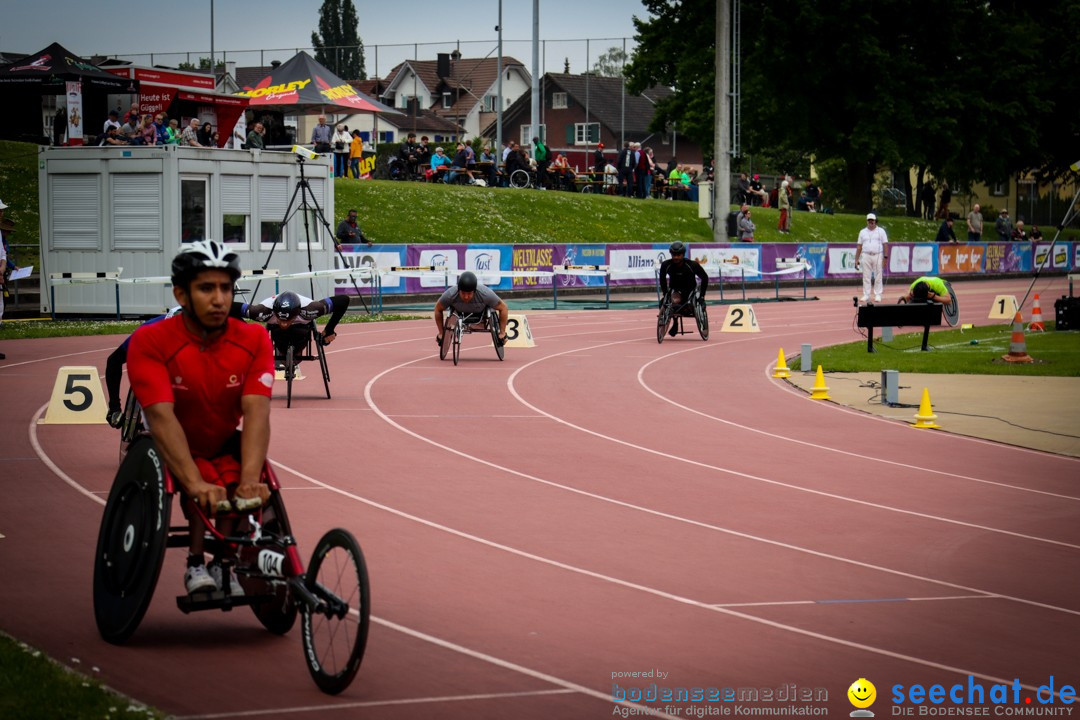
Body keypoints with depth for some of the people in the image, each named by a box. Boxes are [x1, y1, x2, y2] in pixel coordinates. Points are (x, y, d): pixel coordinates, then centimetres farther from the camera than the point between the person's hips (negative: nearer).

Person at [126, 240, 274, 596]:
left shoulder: (253, 340, -15)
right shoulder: (150, 342, -23)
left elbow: (255, 411, -28)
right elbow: (161, 416, -34)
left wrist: (250, 482, -44)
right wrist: (195, 483, -48)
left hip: (224, 449, 3)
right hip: (174, 455, -3)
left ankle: (223, 565, -7)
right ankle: (197, 564, -13)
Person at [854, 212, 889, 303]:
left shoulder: (881, 231, 6)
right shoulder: (863, 232, 12)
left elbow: (885, 244, 1)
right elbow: (859, 246, 12)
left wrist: (885, 257, -8)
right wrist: (856, 259, 7)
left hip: (878, 256, -2)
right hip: (866, 256, 2)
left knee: (878, 277, 0)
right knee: (866, 277, 1)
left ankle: (878, 295, 4)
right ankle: (866, 296, 5)